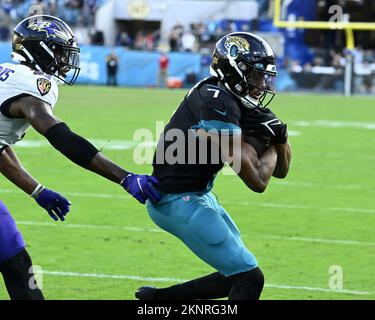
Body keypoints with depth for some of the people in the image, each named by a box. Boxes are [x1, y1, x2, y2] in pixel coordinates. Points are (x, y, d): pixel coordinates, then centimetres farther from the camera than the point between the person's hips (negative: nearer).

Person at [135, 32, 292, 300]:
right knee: (249, 278, -10)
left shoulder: (232, 100, 7)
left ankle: (157, 298, 22)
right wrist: (272, 143, -4)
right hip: (179, 201, -10)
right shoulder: (218, 105, -22)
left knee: (236, 275, 16)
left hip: (197, 195, 10)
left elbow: (280, 170, 11)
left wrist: (280, 138, -9)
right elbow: (257, 181, -21)